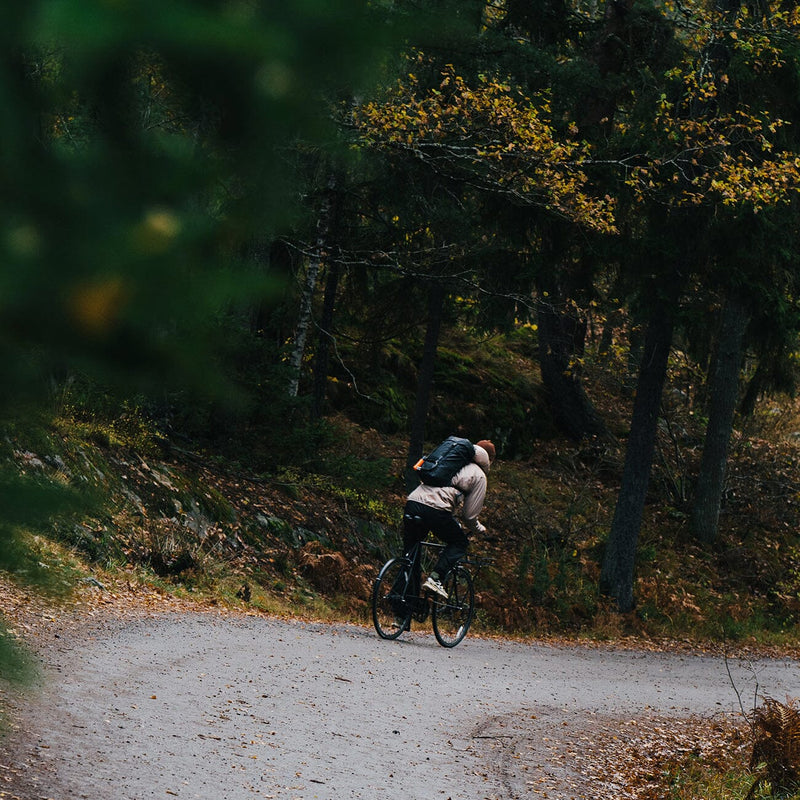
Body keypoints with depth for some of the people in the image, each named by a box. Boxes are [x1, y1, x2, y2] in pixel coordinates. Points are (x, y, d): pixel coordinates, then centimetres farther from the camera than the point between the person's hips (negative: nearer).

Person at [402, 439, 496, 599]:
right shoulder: (479, 476, 11)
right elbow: (470, 514, 9)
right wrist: (479, 529, 31)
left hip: (412, 501, 6)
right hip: (435, 510, -6)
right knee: (460, 544, 16)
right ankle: (435, 579, -1)